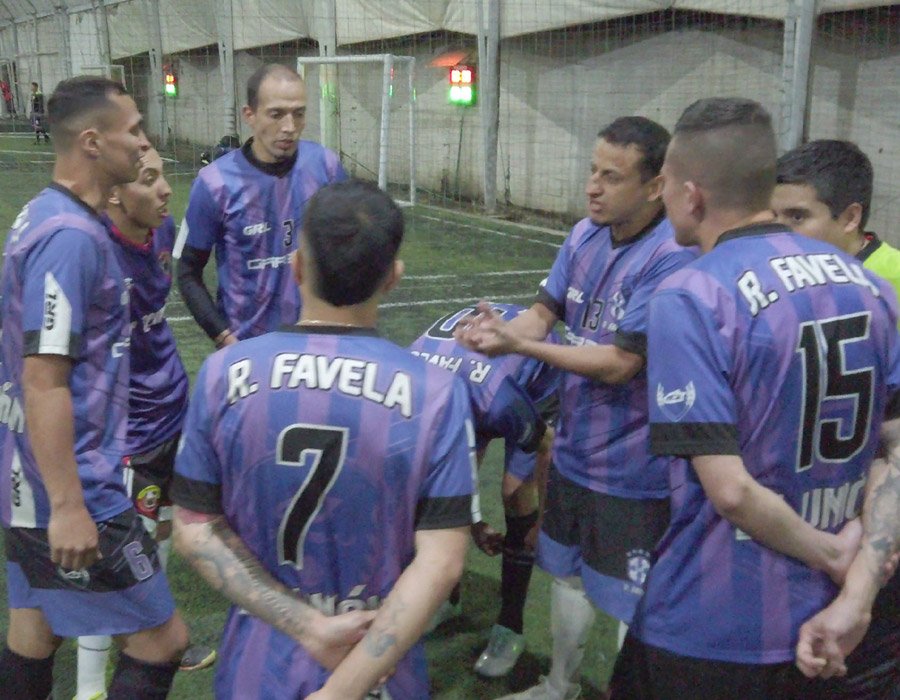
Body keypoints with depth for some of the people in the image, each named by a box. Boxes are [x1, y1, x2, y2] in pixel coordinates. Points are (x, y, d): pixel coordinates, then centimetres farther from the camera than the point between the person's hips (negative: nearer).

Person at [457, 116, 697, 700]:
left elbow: (619, 363, -25)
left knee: (634, 605, 8)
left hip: (634, 469, -8)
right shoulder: (585, 236, -1)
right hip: (574, 449, 8)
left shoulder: (672, 259, -25)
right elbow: (546, 310, 4)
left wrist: (518, 346, -26)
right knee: (569, 573, 25)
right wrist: (501, 328, -18)